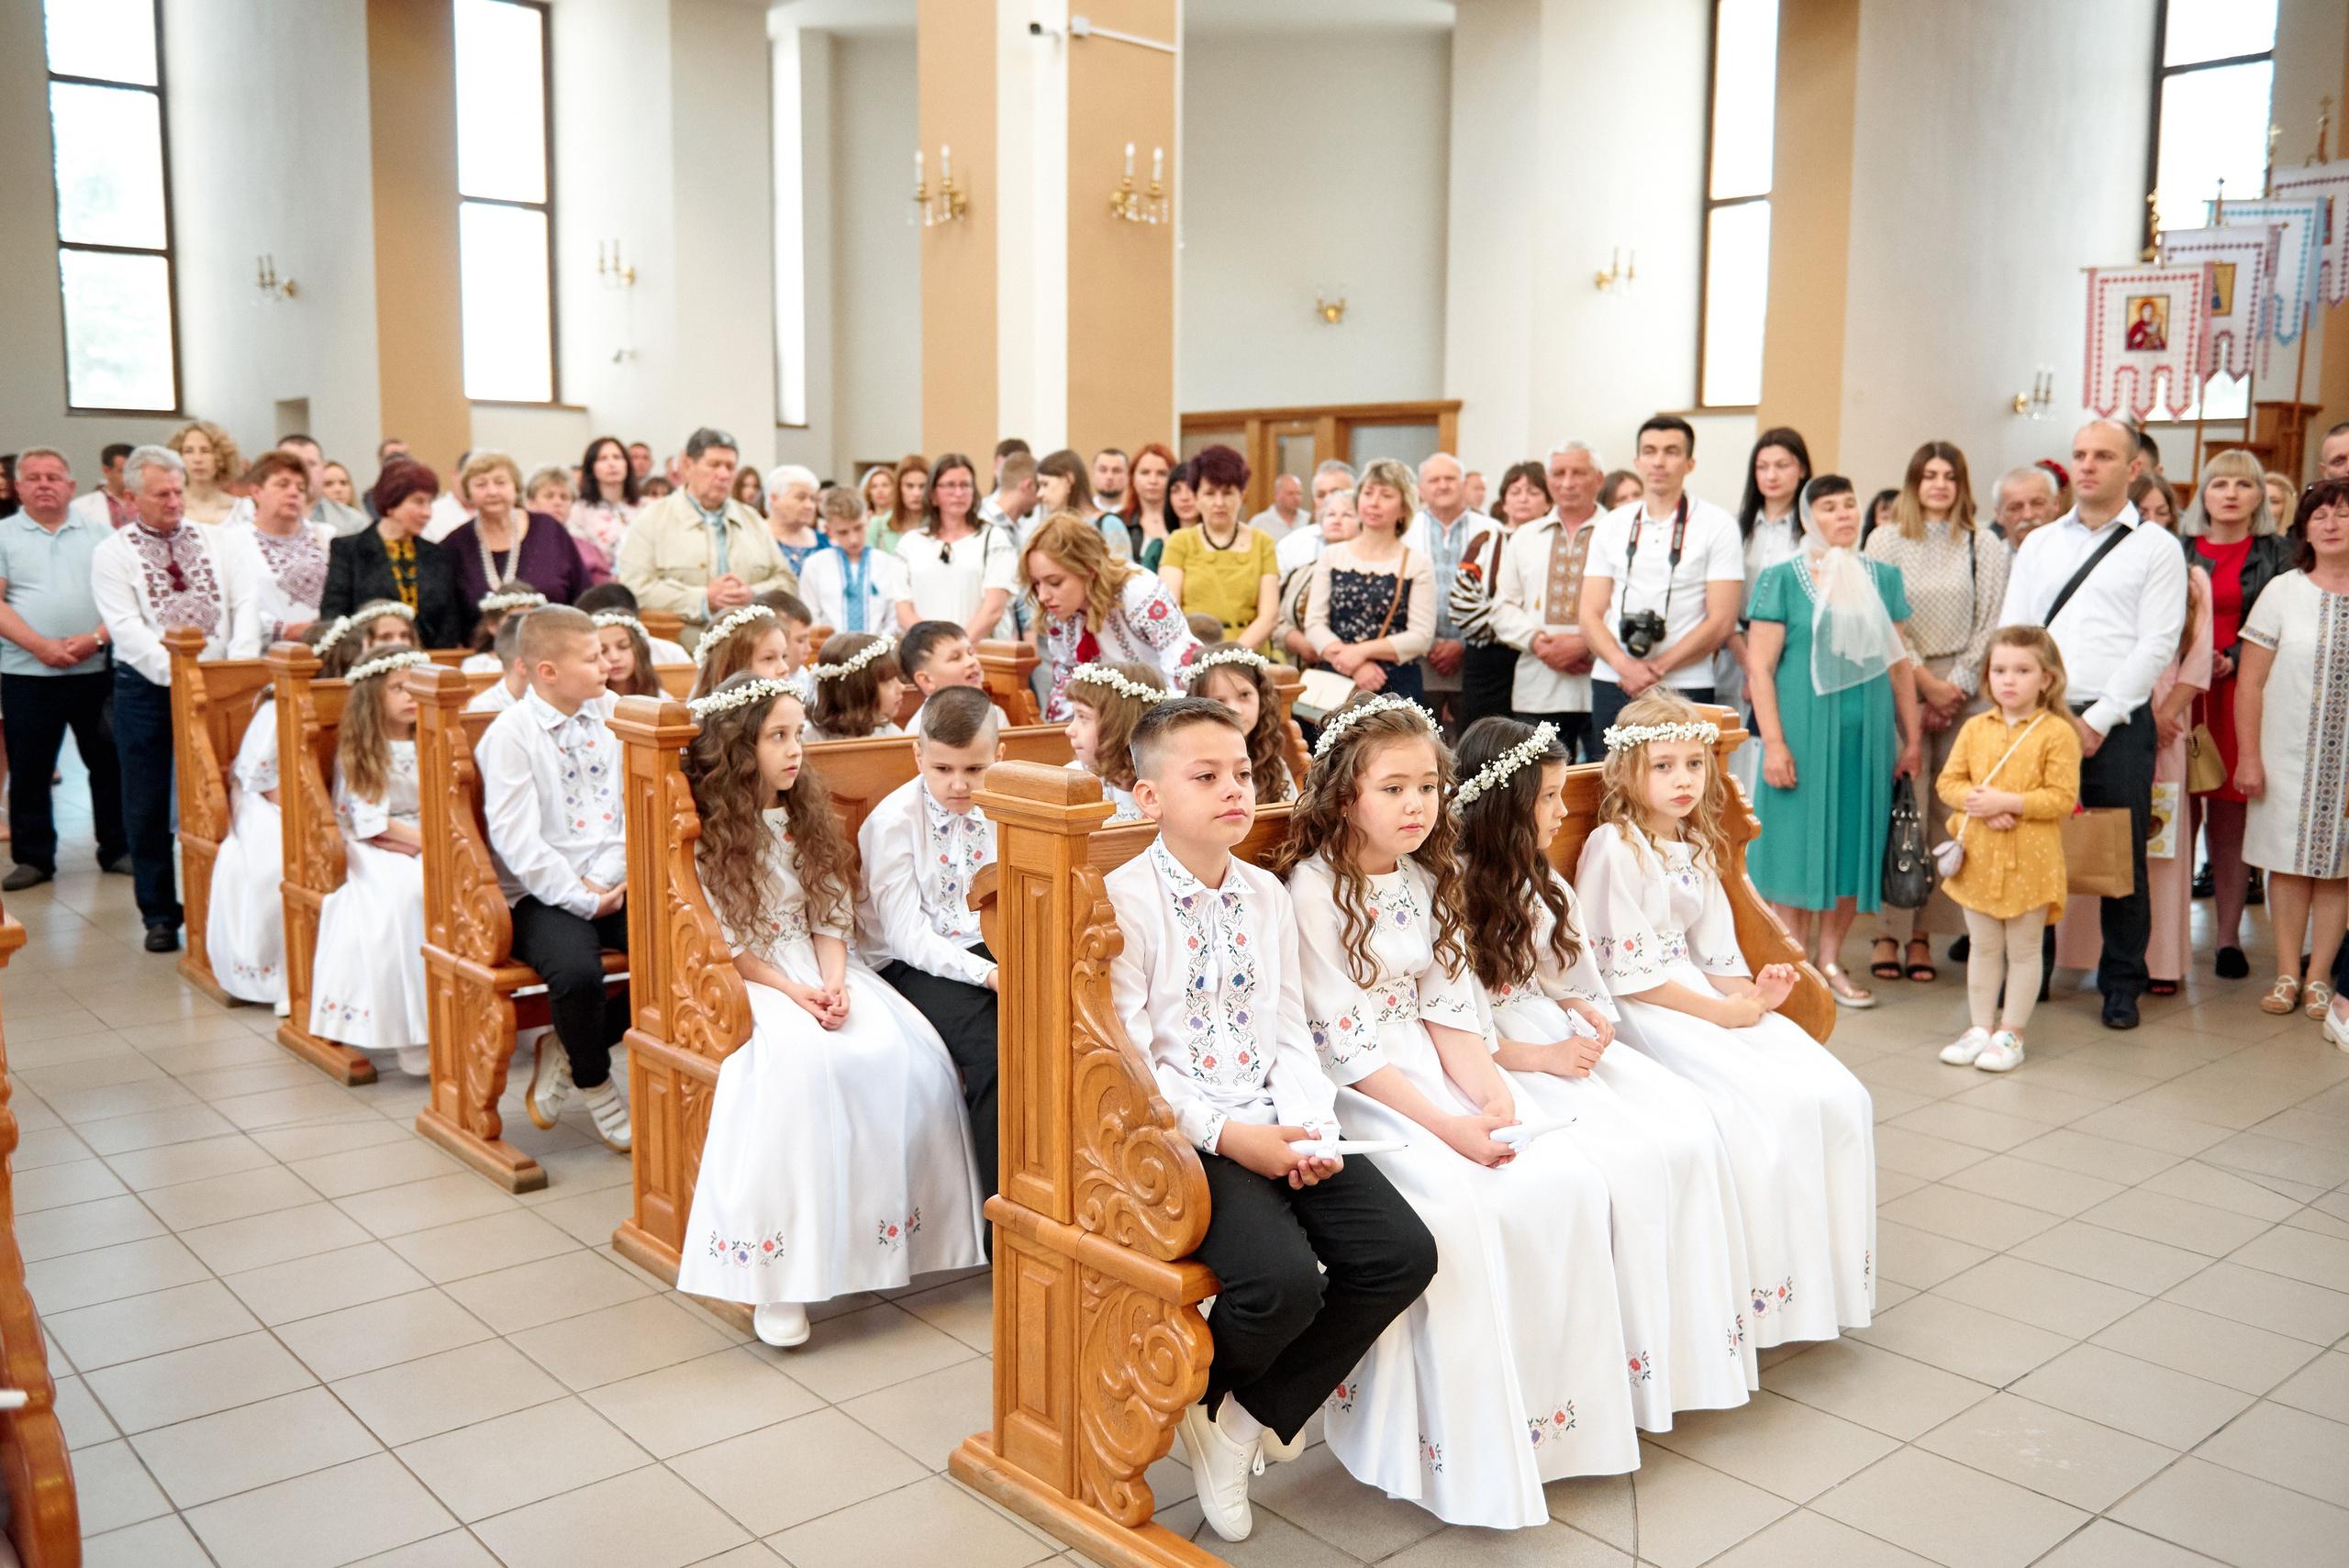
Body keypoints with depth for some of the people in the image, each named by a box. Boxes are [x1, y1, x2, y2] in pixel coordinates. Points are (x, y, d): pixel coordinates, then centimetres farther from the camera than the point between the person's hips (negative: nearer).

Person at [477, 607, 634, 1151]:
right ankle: (596, 1086, 0)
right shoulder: (509, 734, -6)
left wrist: (609, 879, -9)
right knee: (577, 970, -32)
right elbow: (516, 837, -13)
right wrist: (581, 899, -17)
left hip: (614, 884, 5)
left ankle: (568, 1051, 2)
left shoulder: (613, 713, 9)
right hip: (542, 894, -5)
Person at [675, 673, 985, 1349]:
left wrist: (834, 984, -9)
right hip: (746, 983, -6)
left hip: (820, 970, 6)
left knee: (912, 1053, -23)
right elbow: (720, 943, -7)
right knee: (807, 1059, -36)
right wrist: (793, 991, -17)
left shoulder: (806, 818, 14)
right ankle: (777, 1274, -30)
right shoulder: (708, 833, -3)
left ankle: (895, 1226, -11)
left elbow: (830, 917, 10)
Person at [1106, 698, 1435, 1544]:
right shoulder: (1123, 900, -8)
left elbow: (1291, 1034, 12)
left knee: (1403, 1254, -11)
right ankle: (1200, 1397, 9)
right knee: (1284, 1280, -28)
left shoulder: (1267, 894, 13)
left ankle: (1252, 1416, 6)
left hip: (1275, 1126, 7)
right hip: (1183, 1135, -7)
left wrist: (1309, 1127, -5)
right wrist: (1227, 1136, -17)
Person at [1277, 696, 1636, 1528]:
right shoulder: (1312, 891, -11)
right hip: (1354, 1093, -7)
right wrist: (1447, 1126, -21)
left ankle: (1554, 1404, -2)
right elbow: (1347, 1046, -15)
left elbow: (1448, 1009, 9)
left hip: (1434, 1076, 7)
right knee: (1461, 1209, -29)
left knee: (1569, 1178, -14)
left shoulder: (1426, 881, 12)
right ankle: (1471, 1451, -13)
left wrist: (1488, 1091, -10)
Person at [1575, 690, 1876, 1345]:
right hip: (1637, 1014, -8)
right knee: (1763, 1112, -26)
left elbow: (1713, 949, 17)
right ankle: (1752, 1293, -13)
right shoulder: (1612, 848, -11)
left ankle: (1825, 1273, 4)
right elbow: (1629, 971, -14)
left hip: (1704, 997, 8)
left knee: (1838, 1098, -8)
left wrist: (1751, 991, -5)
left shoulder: (1694, 849, 17)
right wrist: (1720, 1012, -15)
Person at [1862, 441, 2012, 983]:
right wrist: (1925, 681, -6)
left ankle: (1925, 931, 4)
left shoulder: (1985, 546, 9)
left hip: (1965, 689, 1)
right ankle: (1889, 930, -1)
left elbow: (1991, 624, 5)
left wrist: (1956, 685, -5)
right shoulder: (1886, 540, 6)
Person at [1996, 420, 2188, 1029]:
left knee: (2123, 857, 2)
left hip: (2116, 724, -3)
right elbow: (2011, 632, 9)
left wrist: (2097, 721, -11)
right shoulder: (2039, 544, 14)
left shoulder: (2156, 548, 4)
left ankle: (2122, 984, 14)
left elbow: (2156, 644, -5)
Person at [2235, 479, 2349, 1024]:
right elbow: (2251, 682, 0)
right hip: (2290, 752, 0)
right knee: (2290, 861, 4)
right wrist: (2248, 755, -4)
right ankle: (2287, 974, 12)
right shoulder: (2283, 591, 1)